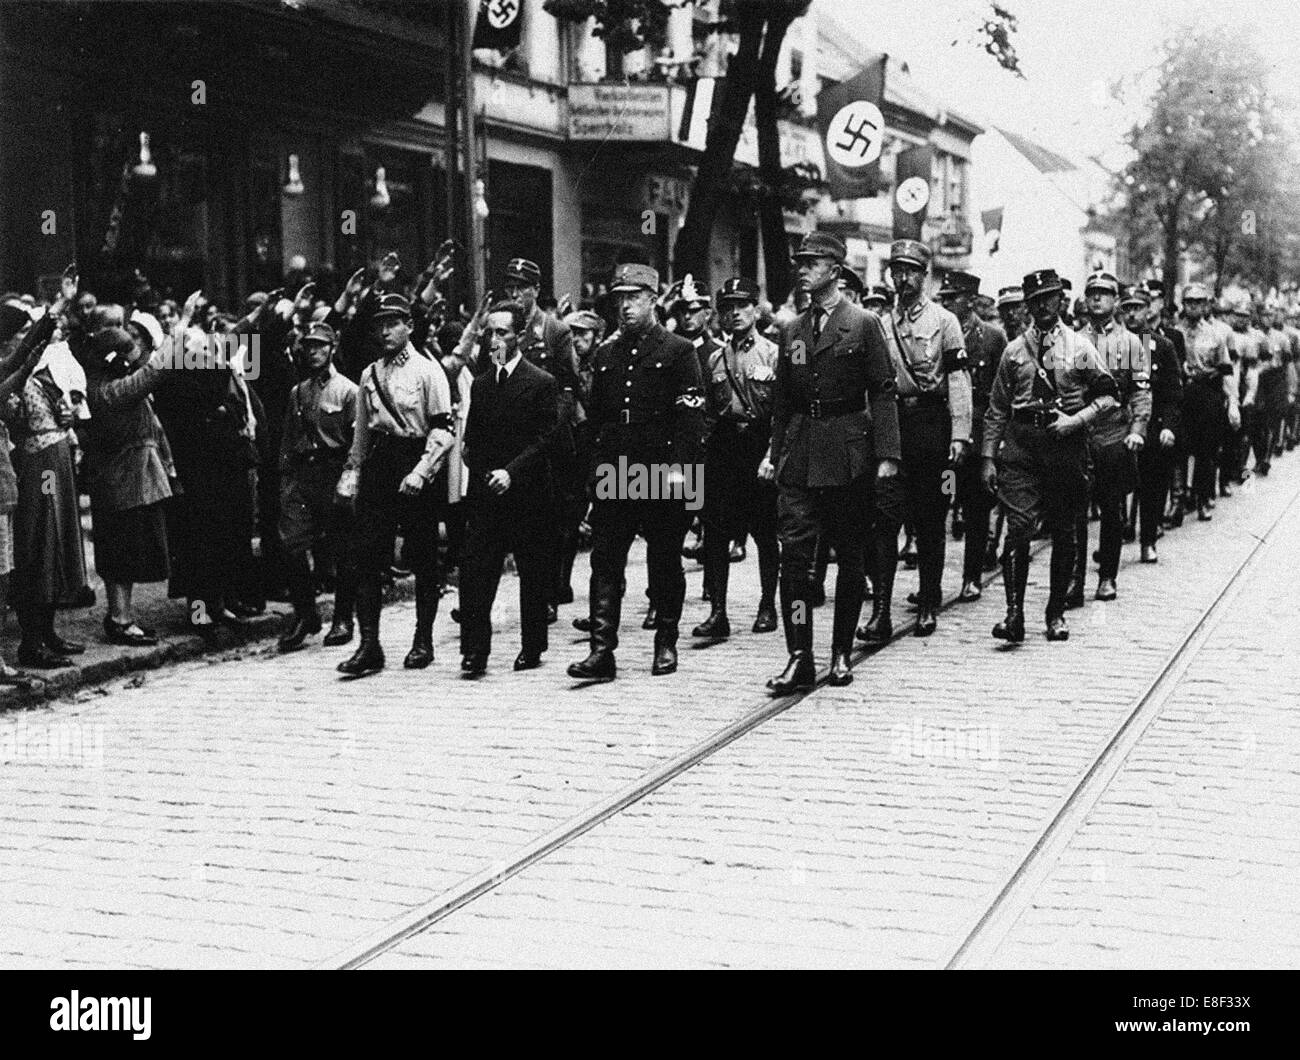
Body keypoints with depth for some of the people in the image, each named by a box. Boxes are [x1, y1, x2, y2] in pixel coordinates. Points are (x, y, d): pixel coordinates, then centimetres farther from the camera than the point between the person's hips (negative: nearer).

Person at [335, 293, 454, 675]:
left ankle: (423, 641, 16)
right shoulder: (369, 375, 13)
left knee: (422, 559, 5)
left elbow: (442, 429, -10)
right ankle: (369, 644, -1)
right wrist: (351, 475, 11)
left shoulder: (427, 371, -4)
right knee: (367, 556, -3)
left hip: (416, 462, -5)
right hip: (378, 465, 5)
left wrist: (420, 472, -19)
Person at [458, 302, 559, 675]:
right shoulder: (480, 384, 14)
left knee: (533, 575, 6)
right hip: (485, 497, 4)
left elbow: (546, 440, -9)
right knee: (474, 573, -7)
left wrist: (511, 472, -19)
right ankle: (475, 651, -5)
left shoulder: (542, 383, -2)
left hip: (528, 494, -3)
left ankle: (532, 648, 18)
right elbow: (472, 441, 15)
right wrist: (482, 473, -2)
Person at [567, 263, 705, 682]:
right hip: (613, 473, 4)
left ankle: (666, 644, 20)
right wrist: (597, 463, 11)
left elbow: (691, 415, -7)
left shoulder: (679, 351, -1)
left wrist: (679, 466, -16)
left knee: (665, 562, 7)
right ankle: (602, 651, -4)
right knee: (605, 560, -3)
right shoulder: (606, 352, 13)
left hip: (662, 472, -4)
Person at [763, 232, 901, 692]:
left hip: (849, 455, -3)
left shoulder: (864, 324, -1)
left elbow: (883, 393, -5)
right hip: (798, 455, 3)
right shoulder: (791, 331, 12)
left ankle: (841, 653, 17)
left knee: (849, 556, 6)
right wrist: (773, 452, 12)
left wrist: (886, 455, -12)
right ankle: (799, 657, -5)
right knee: (794, 554, -7)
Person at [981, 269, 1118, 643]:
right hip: (1021, 443, 0)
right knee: (1019, 527, -13)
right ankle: (1014, 613, -13)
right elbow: (996, 408, 11)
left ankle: (1056, 613, 19)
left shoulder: (1079, 347, 4)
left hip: (1065, 444, 0)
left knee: (1063, 532, 7)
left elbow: (1109, 393, 6)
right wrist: (989, 456, 5)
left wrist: (1076, 419, -10)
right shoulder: (1014, 350, 9)